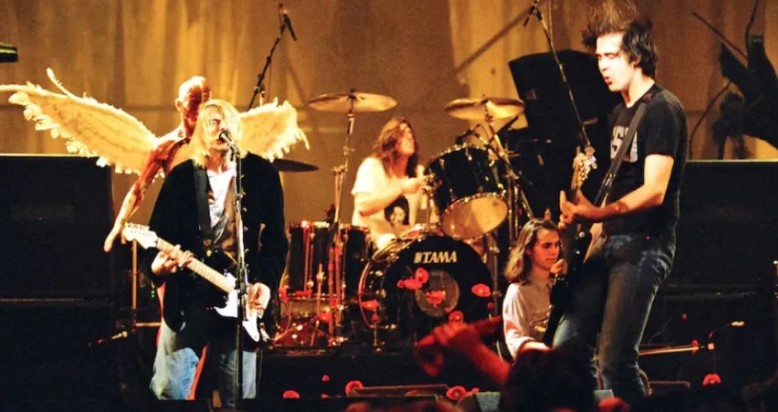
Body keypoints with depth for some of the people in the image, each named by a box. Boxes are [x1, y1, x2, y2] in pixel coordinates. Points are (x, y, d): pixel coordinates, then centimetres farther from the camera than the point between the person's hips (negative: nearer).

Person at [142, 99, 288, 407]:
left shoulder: (261, 174, 4)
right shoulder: (181, 177, 4)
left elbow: (276, 238, 3)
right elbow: (158, 233, 2)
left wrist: (266, 282, -12)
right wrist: (157, 264, -21)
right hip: (188, 299, 0)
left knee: (240, 399, 3)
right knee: (168, 392, -5)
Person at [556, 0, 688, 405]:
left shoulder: (662, 110, -11)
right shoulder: (621, 113, 16)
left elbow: (654, 191, -21)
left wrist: (598, 212, -33)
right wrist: (593, 234, 14)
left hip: (644, 246, -9)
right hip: (609, 242, 9)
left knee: (615, 362, -15)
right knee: (568, 346, 4)